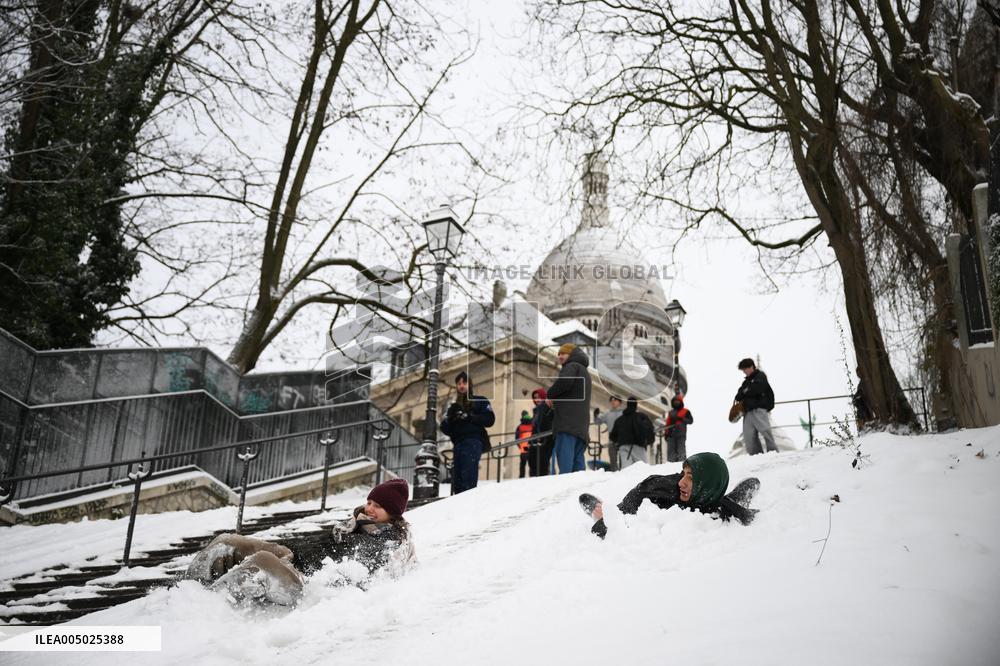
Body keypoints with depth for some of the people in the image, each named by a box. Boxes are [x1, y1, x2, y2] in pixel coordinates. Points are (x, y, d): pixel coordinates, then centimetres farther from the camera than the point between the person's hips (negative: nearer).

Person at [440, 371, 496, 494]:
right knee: (457, 481, -3)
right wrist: (450, 418, -2)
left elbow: (490, 420, -1)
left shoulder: (480, 401, 14)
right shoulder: (454, 406, 27)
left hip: (473, 442, -5)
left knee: (468, 479, -20)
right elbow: (445, 429, 19)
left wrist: (469, 417, -10)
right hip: (458, 444, 6)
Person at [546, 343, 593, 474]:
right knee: (577, 460, 7)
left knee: (564, 455, -18)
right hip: (581, 425, 9)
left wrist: (551, 394, -4)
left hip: (568, 422, -9)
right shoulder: (585, 372, 32)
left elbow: (564, 381, -20)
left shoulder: (572, 366, 2)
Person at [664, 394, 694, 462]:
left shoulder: (685, 411, 5)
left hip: (681, 434, -5)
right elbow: (668, 423, 18)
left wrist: (682, 419, -17)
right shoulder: (671, 412, 20)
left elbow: (690, 421, -4)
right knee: (671, 450, 2)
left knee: (681, 450, -7)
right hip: (671, 434, 5)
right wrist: (666, 433, 12)